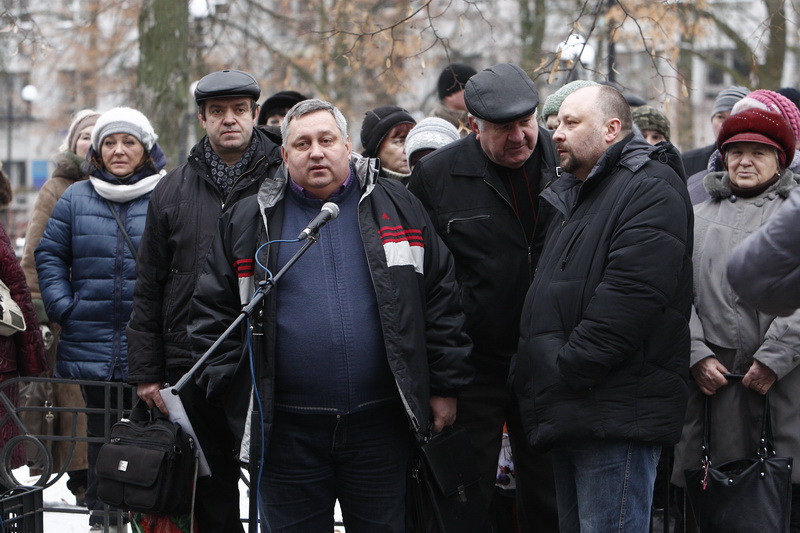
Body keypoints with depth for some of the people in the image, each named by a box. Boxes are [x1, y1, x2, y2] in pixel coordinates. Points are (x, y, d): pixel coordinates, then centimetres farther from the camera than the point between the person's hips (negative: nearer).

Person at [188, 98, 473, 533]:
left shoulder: (396, 207, 7)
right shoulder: (248, 220, 6)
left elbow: (441, 300, 6)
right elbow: (213, 309, 7)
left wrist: (444, 386, 2)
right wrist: (230, 389, -1)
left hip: (378, 423, 0)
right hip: (288, 428, 0)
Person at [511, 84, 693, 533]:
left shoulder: (651, 189, -9)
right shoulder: (571, 196, 24)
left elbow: (629, 297, -21)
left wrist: (566, 373, -21)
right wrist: (531, 371, 13)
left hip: (617, 416, -10)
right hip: (571, 414, 10)